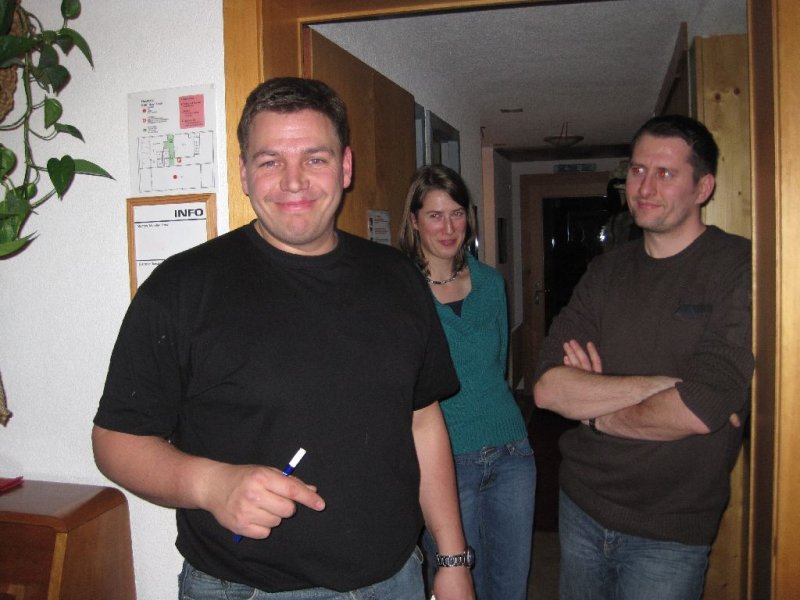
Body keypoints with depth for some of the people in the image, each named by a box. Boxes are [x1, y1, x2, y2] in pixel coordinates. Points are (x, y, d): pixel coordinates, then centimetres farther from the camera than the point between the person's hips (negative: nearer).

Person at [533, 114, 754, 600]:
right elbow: (548, 388, -10)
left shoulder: (741, 268, -14)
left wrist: (593, 408, -9)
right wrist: (664, 385, -20)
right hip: (581, 505, 5)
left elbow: (696, 413, -25)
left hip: (669, 533, -5)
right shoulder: (608, 271, 2)